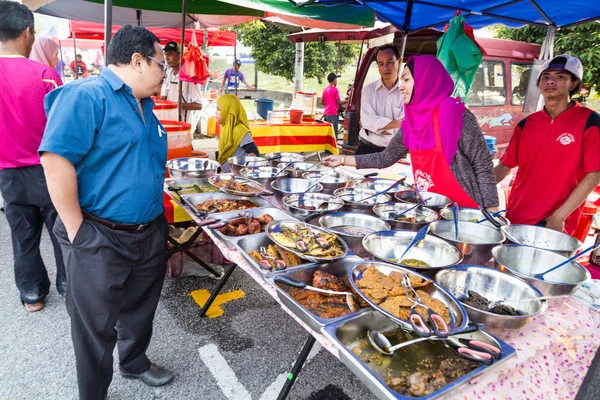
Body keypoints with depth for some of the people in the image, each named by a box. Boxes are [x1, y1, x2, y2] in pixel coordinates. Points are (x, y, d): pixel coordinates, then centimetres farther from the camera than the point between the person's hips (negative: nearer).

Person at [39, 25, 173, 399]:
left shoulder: (144, 105, 11)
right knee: (97, 327, 11)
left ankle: (135, 362, 49)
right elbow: (56, 159, -24)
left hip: (150, 233, 8)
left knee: (140, 310, 24)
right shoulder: (86, 96, -16)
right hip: (101, 240, -8)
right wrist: (77, 230, -20)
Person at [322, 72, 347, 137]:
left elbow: (322, 102, 14)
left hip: (326, 114, 8)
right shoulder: (335, 89, -9)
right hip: (333, 114, -7)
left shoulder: (325, 90, 12)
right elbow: (339, 102, -6)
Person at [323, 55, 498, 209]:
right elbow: (386, 158, 14)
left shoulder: (457, 116, -16)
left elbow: (484, 169, -13)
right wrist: (343, 159, 14)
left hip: (465, 211, -6)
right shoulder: (412, 122, 3)